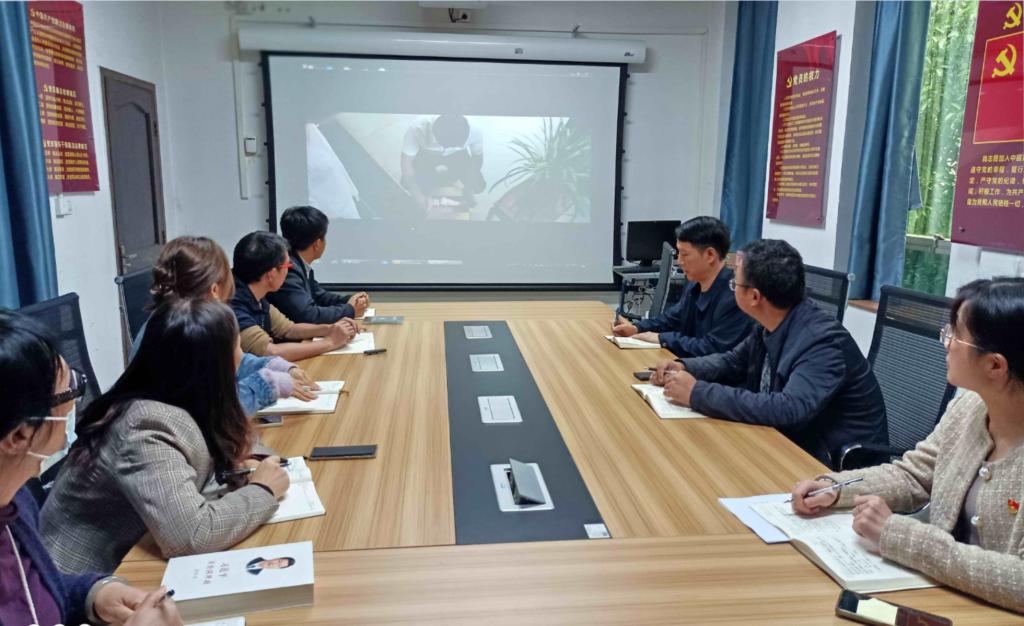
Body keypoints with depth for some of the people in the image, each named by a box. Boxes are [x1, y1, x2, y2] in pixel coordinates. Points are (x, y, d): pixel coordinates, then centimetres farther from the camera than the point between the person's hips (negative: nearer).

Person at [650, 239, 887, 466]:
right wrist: (685, 367, -6)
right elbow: (734, 361, 13)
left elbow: (788, 410, -37)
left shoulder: (823, 342, -26)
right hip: (792, 443, 7)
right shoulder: (770, 326, -3)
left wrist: (698, 393, -33)